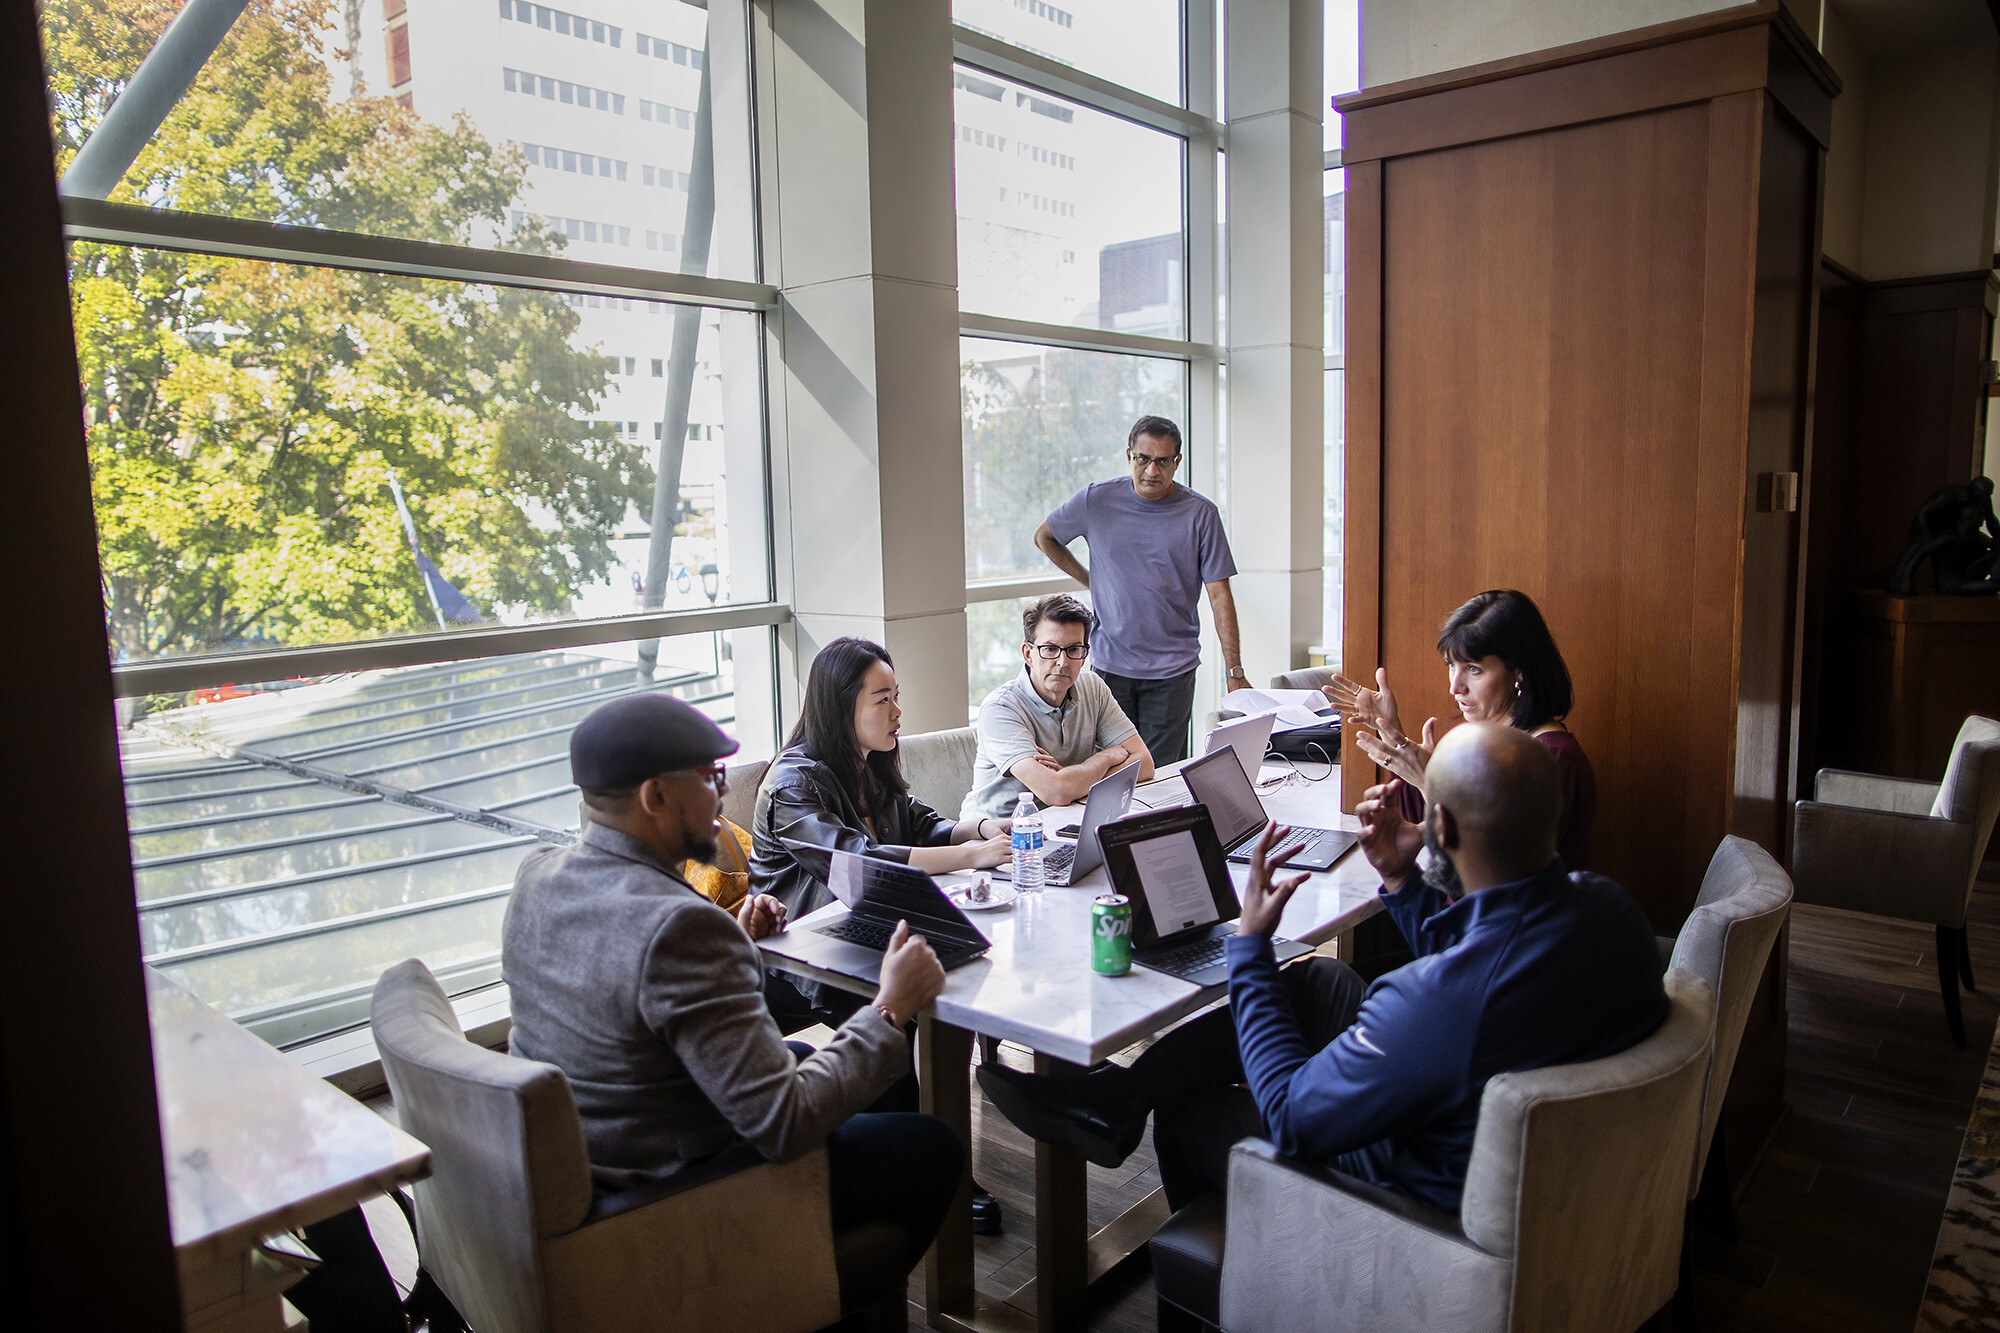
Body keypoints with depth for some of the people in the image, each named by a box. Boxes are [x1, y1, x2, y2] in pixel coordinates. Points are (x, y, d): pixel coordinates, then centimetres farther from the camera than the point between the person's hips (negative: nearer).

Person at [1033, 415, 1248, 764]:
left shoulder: (1200, 514, -3)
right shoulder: (1096, 500, 0)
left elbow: (1220, 596, -4)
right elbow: (1044, 537, 18)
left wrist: (1235, 672, -10)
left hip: (1172, 670, -1)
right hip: (1111, 665, 1)